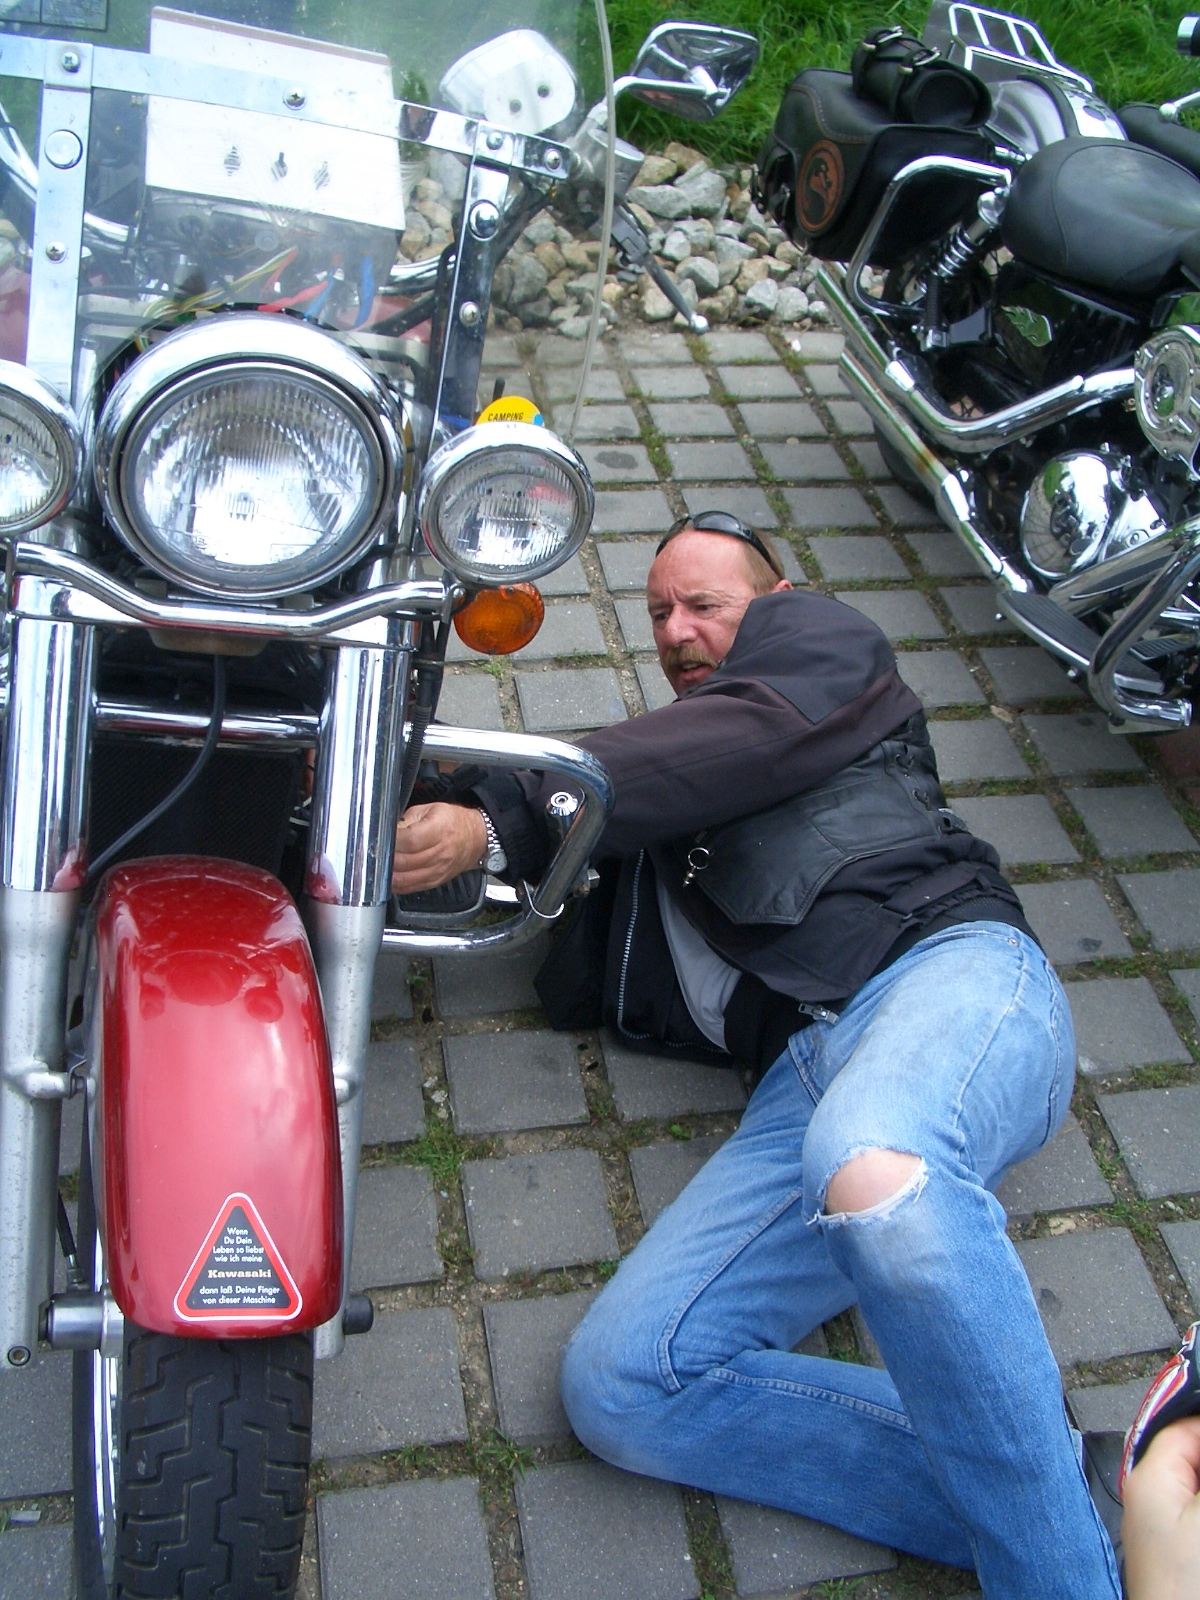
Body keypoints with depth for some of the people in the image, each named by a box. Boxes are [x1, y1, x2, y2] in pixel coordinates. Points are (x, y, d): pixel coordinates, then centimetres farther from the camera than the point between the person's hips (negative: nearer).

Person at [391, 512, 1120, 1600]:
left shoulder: (822, 641, 23)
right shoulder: (656, 805, 37)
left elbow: (739, 743, -1)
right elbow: (583, 989, 25)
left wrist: (497, 820, -4)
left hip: (947, 972, -5)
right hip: (807, 1074, 6)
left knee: (871, 1169, -42)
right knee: (618, 1385, -17)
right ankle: (1028, 1491, -18)